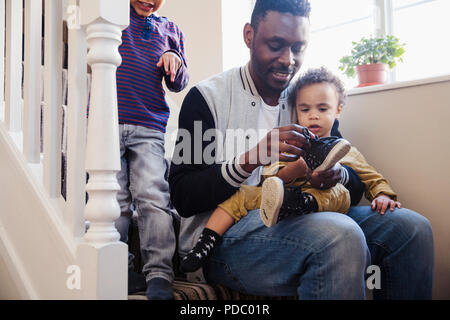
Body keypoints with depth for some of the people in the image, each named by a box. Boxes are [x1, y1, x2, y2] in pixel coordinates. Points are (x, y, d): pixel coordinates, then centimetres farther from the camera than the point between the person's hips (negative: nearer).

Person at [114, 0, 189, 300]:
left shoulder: (170, 30, 19)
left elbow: (179, 84, 21)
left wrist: (175, 61, 2)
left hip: (149, 129, 1)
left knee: (153, 195, -10)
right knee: (115, 199, 0)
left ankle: (159, 276, -7)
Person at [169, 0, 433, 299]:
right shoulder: (207, 96, -3)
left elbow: (356, 186, 12)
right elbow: (182, 199, -10)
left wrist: (338, 175, -14)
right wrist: (250, 159, -25)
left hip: (297, 220, 6)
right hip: (221, 233, -5)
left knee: (412, 226, -14)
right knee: (341, 235, -33)